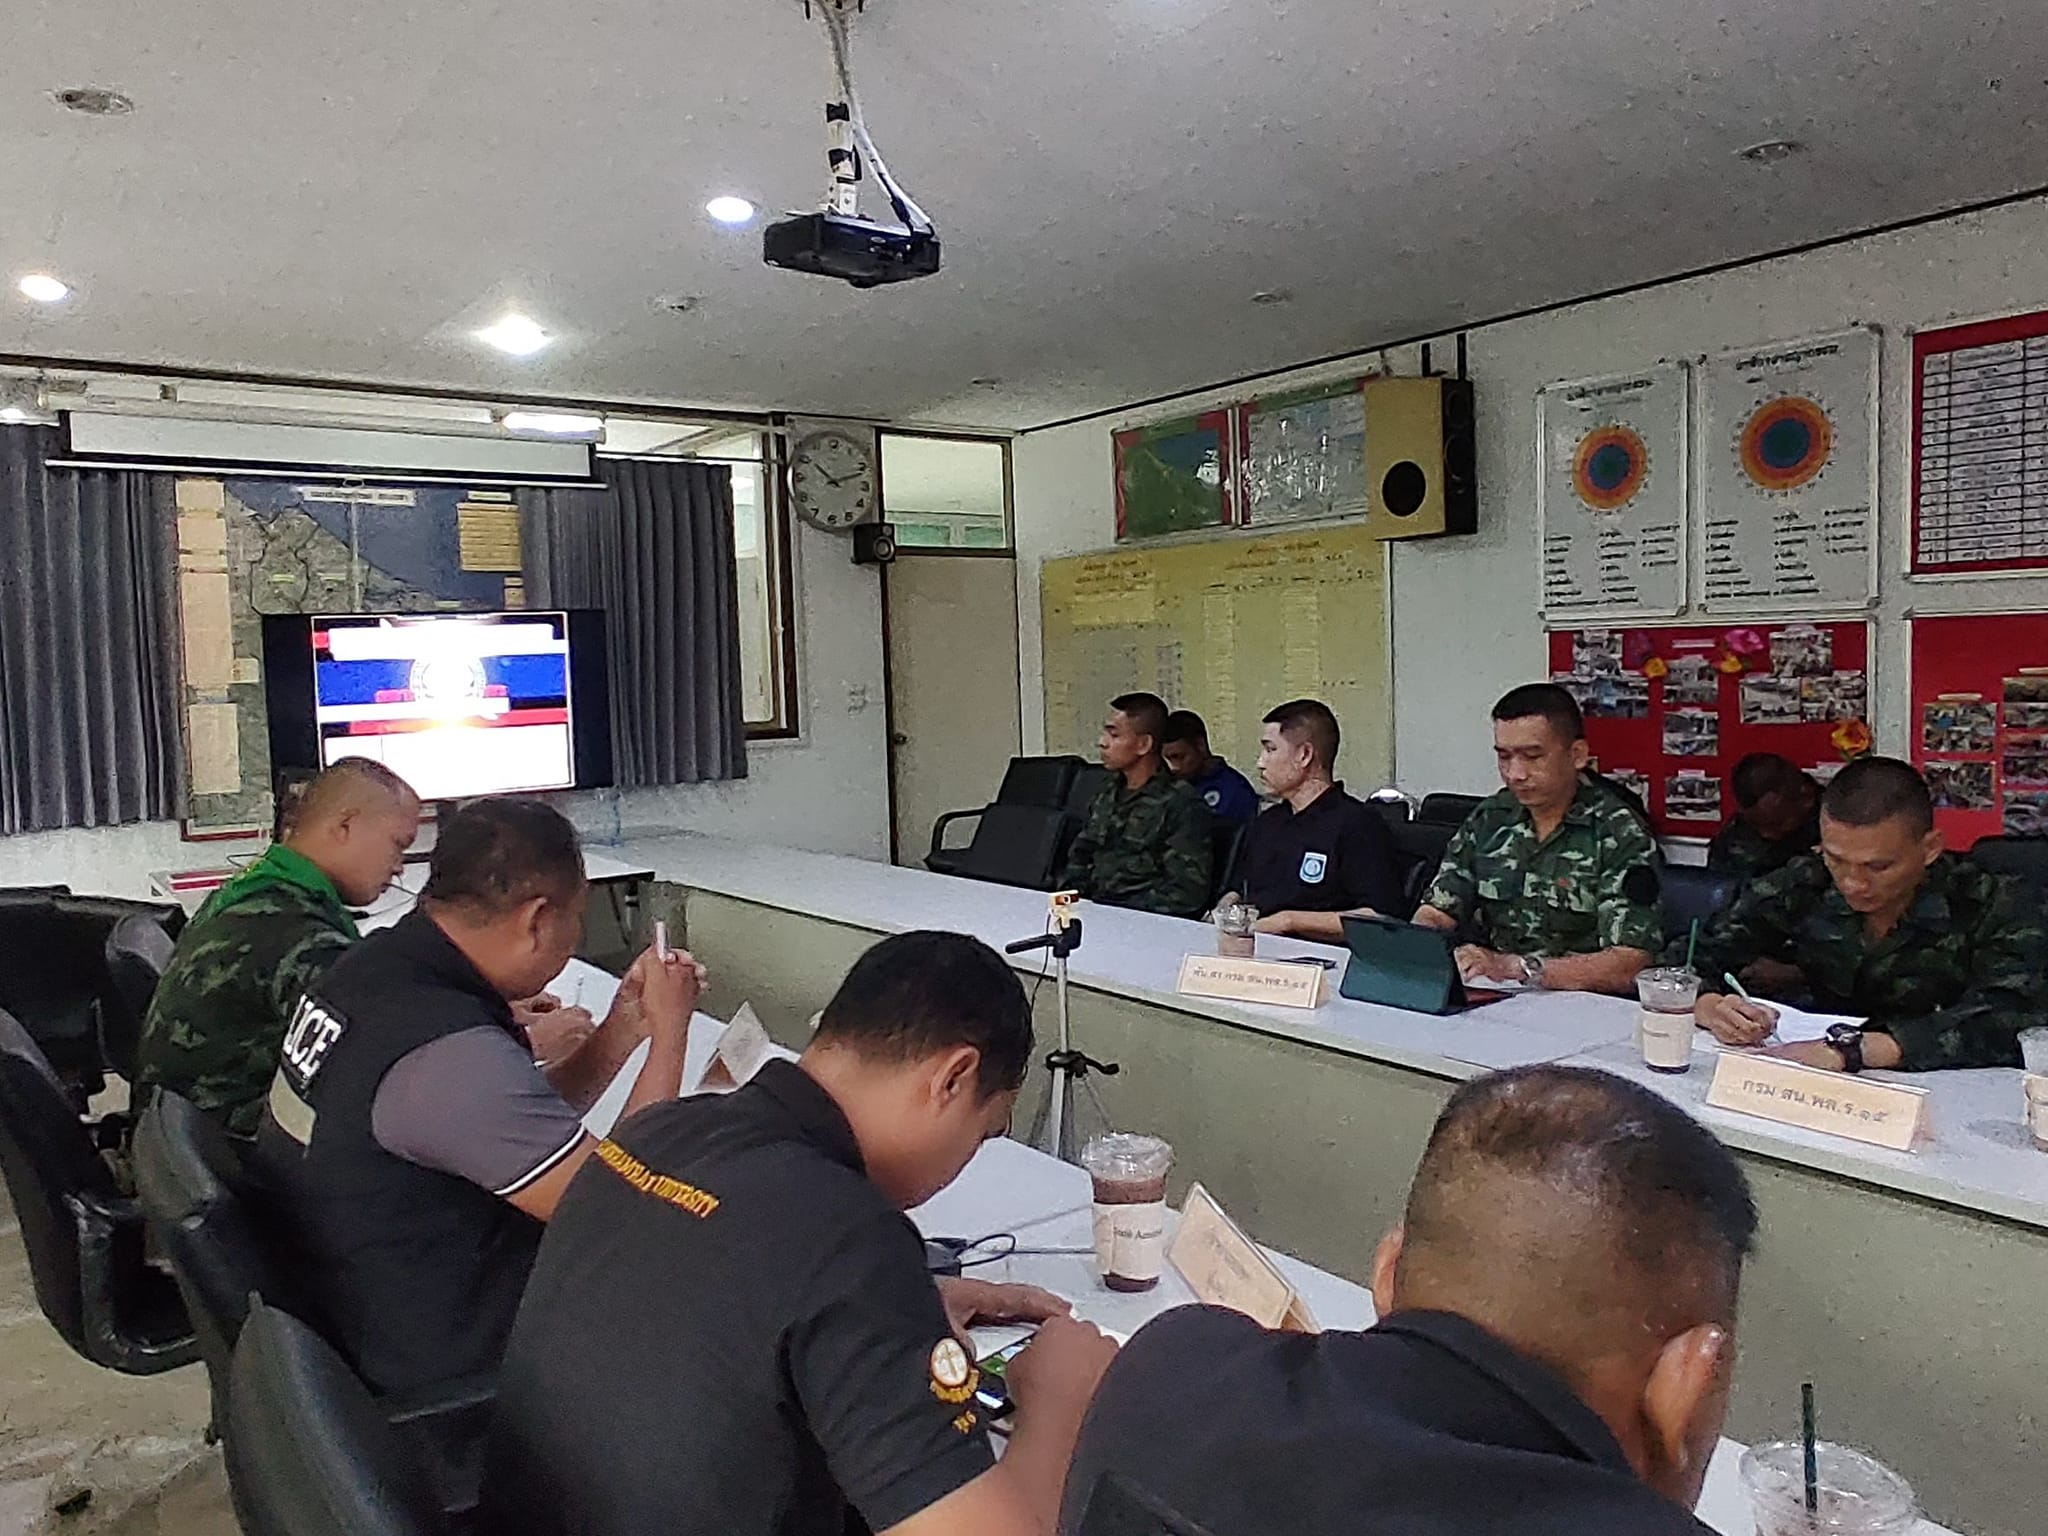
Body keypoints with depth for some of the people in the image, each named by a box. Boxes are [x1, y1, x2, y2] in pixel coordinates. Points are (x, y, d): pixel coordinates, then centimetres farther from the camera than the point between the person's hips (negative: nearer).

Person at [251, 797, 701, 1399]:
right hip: (429, 1367, -9)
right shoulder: (451, 1056, -32)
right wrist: (669, 1030, -17)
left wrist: (622, 1027, -2)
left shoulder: (377, 963, -2)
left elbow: (523, 1128, 6)